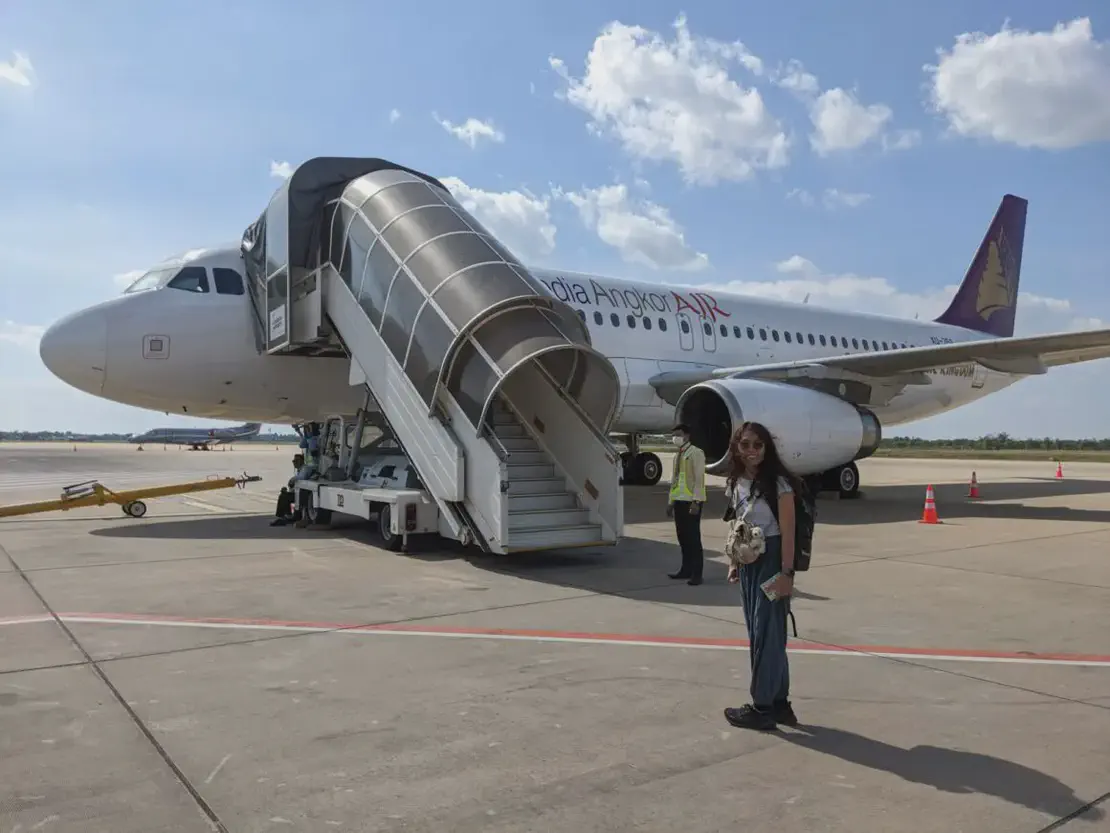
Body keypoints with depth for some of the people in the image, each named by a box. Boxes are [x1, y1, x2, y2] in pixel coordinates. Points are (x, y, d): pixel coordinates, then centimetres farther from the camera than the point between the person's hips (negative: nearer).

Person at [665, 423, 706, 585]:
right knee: (682, 537, 11)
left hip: (691, 501, -8)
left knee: (693, 537, -5)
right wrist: (670, 501, 14)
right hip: (678, 500, 8)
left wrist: (695, 502, -19)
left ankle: (696, 574, 0)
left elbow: (699, 479, -14)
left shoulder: (696, 453, -8)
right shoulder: (677, 455, 16)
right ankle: (686, 569, 20)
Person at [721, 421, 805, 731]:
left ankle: (763, 707, 9)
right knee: (758, 633, 12)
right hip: (748, 563, 8)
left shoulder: (778, 484, -13)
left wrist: (787, 573, -18)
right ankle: (779, 703, 24)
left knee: (767, 632, -2)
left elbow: (787, 532, -15)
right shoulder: (735, 484, 7)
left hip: (771, 561, -7)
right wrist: (734, 563, 12)